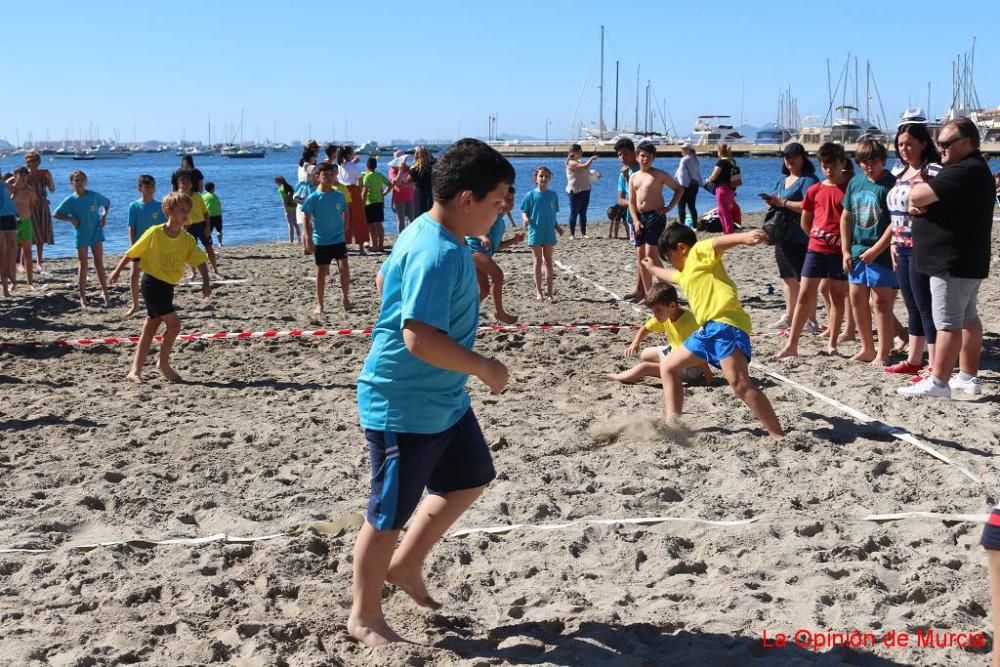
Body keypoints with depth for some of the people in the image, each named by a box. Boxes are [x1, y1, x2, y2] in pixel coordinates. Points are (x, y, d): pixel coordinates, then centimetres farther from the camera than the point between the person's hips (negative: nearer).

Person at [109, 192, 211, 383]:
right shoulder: (155, 233, -12)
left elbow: (200, 261, -1)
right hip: (152, 284, -6)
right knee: (174, 324, -12)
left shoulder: (188, 240, -1)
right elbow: (132, 253, -2)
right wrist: (118, 270, 4)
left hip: (168, 287, 6)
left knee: (150, 328, 10)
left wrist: (206, 282, -16)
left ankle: (135, 370, 18)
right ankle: (163, 363, 8)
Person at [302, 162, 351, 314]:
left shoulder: (339, 196, 1)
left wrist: (343, 229, 5)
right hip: (320, 242, -1)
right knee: (321, 272, 5)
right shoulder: (313, 198, -7)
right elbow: (307, 220, -4)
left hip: (339, 240, 1)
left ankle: (346, 299, 5)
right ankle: (319, 305, 16)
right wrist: (309, 240, -9)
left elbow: (345, 214, 14)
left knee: (344, 267, -12)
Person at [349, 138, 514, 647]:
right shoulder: (438, 255, -27)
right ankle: (364, 616, 25)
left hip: (444, 401, 10)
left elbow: (385, 276, 21)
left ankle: (405, 566, 36)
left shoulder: (426, 234, 5)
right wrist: (486, 368, -21)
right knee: (389, 515, 5)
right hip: (404, 409, -10)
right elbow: (421, 339, -34)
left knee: (470, 480, 23)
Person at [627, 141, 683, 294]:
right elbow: (631, 202, 10)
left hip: (655, 216, -6)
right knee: (641, 255, 5)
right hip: (640, 217, 6)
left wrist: (669, 208, -5)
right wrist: (636, 220, -3)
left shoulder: (659, 174, -1)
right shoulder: (634, 177, 12)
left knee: (651, 254, -14)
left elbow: (679, 189, 3)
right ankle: (647, 293, 11)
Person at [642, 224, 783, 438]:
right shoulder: (686, 272, 31)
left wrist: (744, 237, -38)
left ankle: (779, 436, -22)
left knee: (740, 383, -22)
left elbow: (720, 242, -18)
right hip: (707, 330, 11)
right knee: (668, 367, 17)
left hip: (725, 325, -11)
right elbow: (672, 276, 56)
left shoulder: (698, 252, 3)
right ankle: (673, 423, 16)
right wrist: (653, 268, 74)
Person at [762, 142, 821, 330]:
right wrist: (772, 201, 4)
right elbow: (778, 202, 28)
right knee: (789, 279, 16)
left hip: (800, 239, -9)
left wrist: (783, 202, -19)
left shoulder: (808, 180, -9)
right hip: (783, 236, 9)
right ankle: (789, 317, 25)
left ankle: (811, 321, -3)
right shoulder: (782, 180, 18)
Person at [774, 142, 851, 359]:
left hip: (840, 251, -2)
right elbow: (805, 223, 15)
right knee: (805, 294, -1)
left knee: (838, 295, 6)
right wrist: (818, 236, 6)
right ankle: (791, 345, -1)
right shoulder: (814, 191, 6)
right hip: (816, 249, 2)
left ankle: (832, 344, 15)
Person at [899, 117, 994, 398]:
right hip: (968, 261, 11)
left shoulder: (964, 171, -20)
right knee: (968, 319, 14)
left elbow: (917, 196, -24)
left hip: (954, 262, -11)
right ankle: (969, 377, 22)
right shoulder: (974, 169, 17)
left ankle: (938, 382, -6)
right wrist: (919, 205, -6)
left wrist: (918, 186, -2)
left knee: (948, 322, -8)